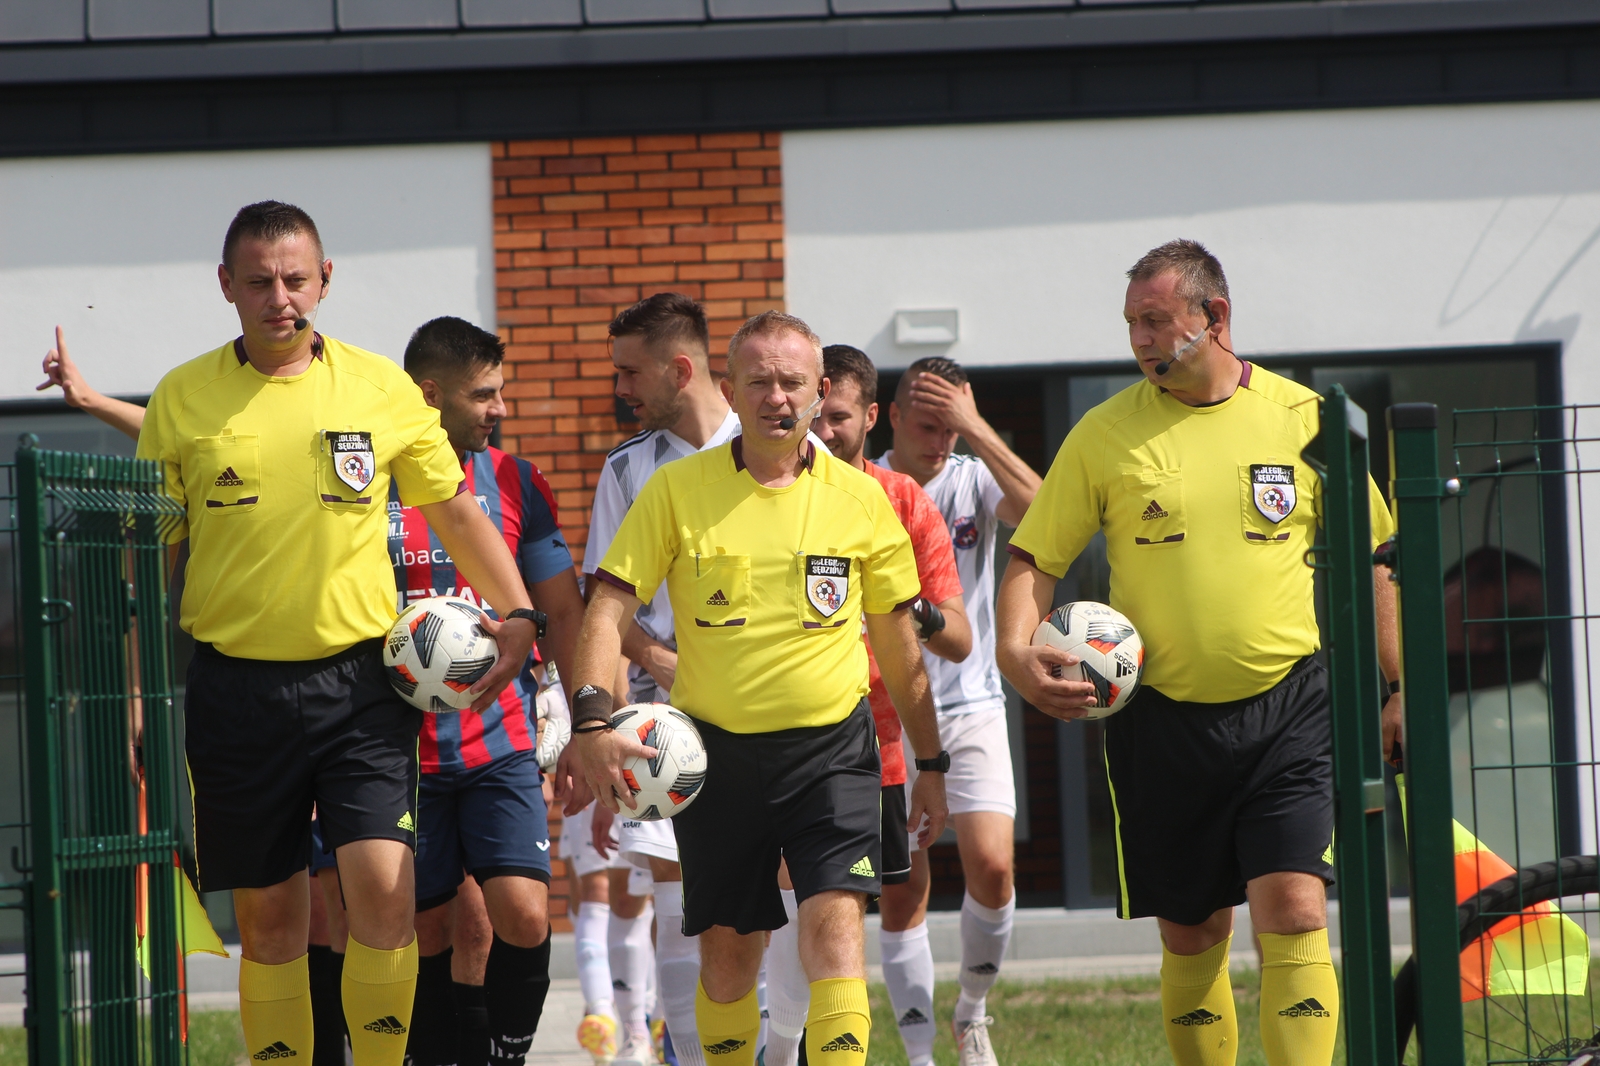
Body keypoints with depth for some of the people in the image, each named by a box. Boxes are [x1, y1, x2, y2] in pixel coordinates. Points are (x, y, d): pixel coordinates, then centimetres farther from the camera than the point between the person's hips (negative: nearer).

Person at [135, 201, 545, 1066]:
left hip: (360, 677, 0)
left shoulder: (383, 388, 2)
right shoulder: (182, 399, 2)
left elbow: (453, 509, 14)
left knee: (384, 888, -13)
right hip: (236, 685, 0)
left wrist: (515, 612, 4)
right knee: (269, 913, 6)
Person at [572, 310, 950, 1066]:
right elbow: (610, 606, -6)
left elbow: (898, 642, 11)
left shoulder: (862, 500, 2)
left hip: (832, 750, -1)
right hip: (715, 750, 1)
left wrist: (931, 763, 14)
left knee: (835, 920, -17)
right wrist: (591, 719, -21)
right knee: (727, 946, 8)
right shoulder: (677, 489, -1)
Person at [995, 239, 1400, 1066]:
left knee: (1294, 914, -14)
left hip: (1288, 710, -1)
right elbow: (1035, 558, 3)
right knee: (1191, 935, 8)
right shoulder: (1106, 433, 1)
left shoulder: (1302, 418, 1)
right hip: (1162, 716, 1)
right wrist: (1016, 651, -17)